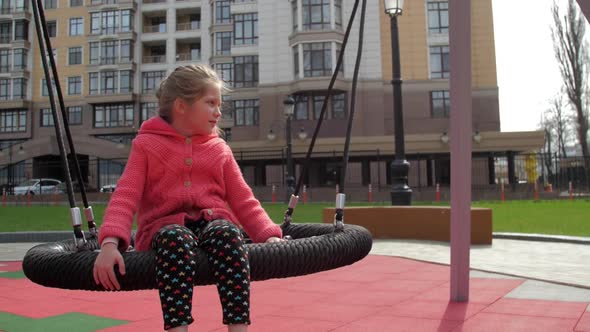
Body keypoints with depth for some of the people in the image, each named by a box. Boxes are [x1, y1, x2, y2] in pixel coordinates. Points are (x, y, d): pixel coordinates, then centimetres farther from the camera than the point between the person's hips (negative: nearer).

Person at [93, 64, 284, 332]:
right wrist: (110, 241, -22)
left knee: (228, 235, -35)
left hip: (213, 222, 2)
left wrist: (270, 235, -7)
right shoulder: (146, 144, 9)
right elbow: (125, 198, -2)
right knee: (176, 240, -39)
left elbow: (244, 201, 12)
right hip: (166, 227, -2)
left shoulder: (219, 149, 17)